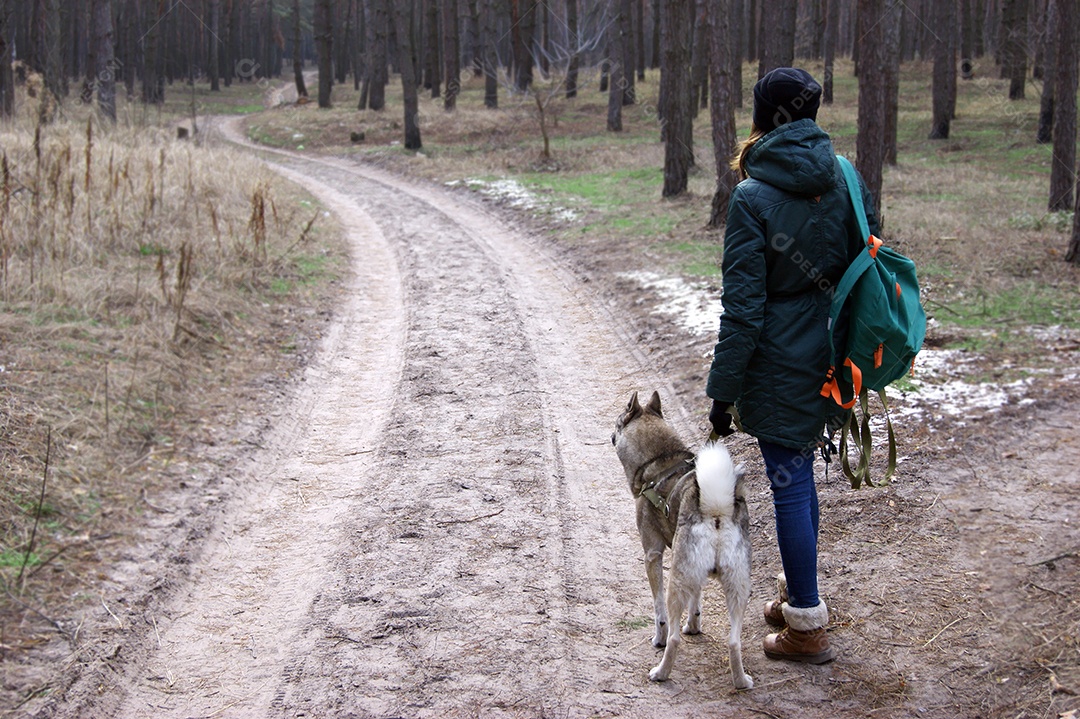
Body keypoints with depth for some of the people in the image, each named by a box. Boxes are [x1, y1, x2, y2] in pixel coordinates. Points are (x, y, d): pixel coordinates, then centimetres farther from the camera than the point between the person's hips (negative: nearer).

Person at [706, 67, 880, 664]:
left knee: (791, 488, 4)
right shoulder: (846, 181, 0)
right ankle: (797, 595, 37)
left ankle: (807, 627, 13)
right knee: (800, 479, 22)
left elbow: (743, 308, -16)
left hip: (780, 369, -6)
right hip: (832, 362, 6)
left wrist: (723, 391, -9)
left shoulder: (753, 199, -17)